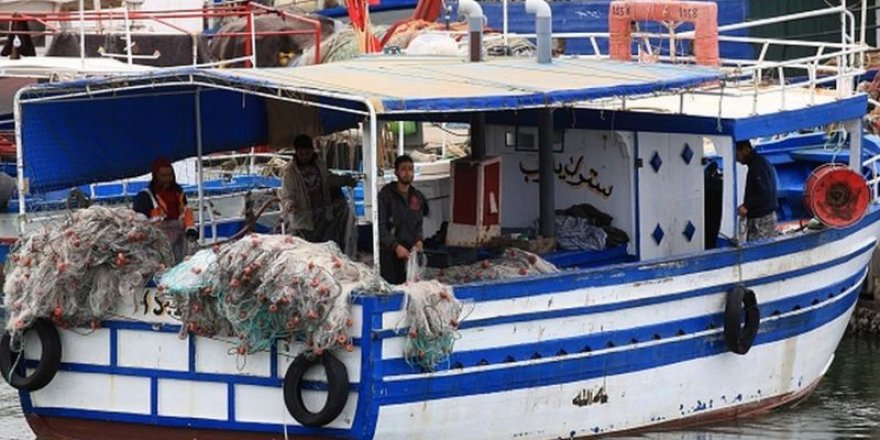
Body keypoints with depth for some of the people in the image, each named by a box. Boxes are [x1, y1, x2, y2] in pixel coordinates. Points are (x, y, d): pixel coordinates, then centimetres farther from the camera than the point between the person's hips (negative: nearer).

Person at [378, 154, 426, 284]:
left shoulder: (417, 197, 14)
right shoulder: (386, 194, -3)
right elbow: (381, 226, -8)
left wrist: (418, 241, -1)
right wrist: (396, 246, -19)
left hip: (408, 253, 5)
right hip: (388, 252, -5)